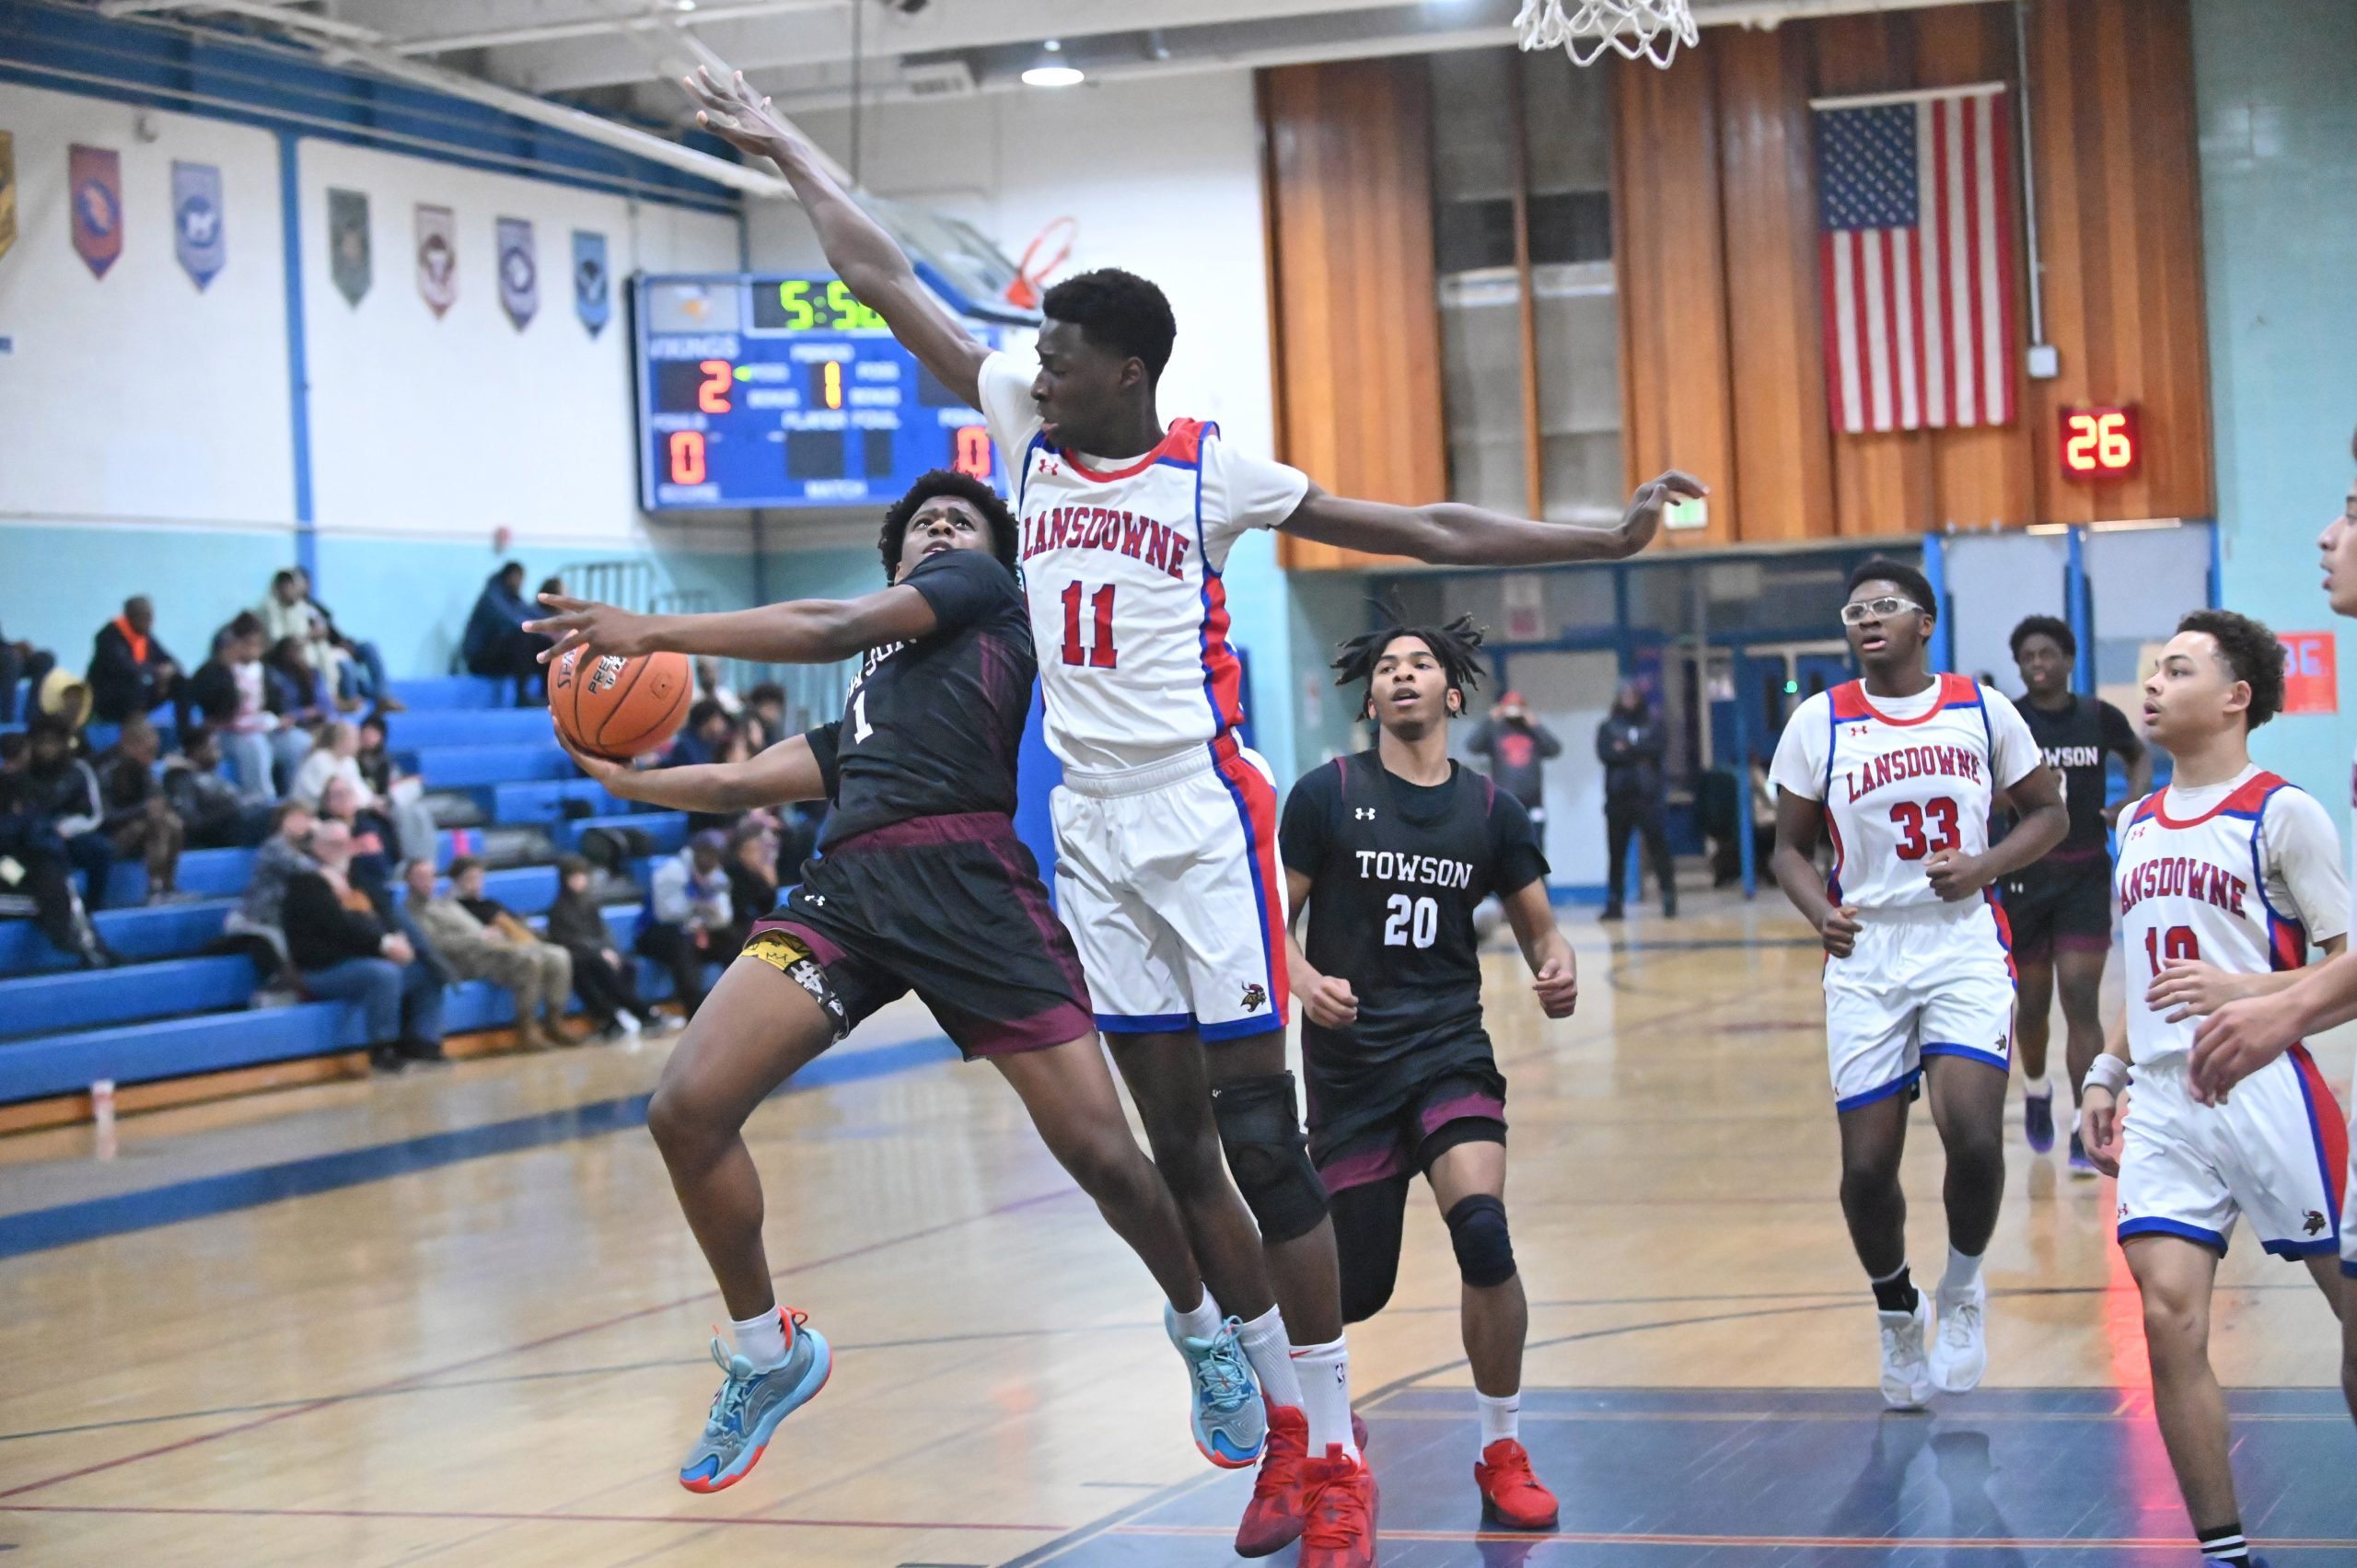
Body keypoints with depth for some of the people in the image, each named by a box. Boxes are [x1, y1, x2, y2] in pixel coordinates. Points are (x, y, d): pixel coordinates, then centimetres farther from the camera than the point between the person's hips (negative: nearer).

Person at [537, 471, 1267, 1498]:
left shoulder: (988, 592, 17)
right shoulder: (870, 696, 34)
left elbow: (836, 628, 6)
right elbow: (744, 783, 35)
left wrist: (653, 632, 6)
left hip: (968, 877, -6)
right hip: (849, 886, 6)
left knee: (1100, 1152, -9)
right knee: (685, 1110, -11)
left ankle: (1204, 1327, 21)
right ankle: (768, 1353, 10)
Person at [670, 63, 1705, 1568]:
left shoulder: (1214, 475, -6)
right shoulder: (1029, 429, 5)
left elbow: (1432, 530, -4)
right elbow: (886, 280, 10)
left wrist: (1606, 539, -10)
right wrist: (785, 145, 14)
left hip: (1205, 819, -5)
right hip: (1094, 827, 5)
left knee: (1262, 1141, -7)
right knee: (1173, 1148, 7)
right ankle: (1284, 1419, 18)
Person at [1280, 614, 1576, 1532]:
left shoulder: (1491, 811, 6)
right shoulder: (1326, 794, -1)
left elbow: (1539, 928, 12)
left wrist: (1557, 973, -11)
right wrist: (1304, 979, -21)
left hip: (1449, 1051, 1)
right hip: (1349, 1060, -1)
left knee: (1482, 1230, -24)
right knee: (1357, 1288, 2)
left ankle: (1501, 1452, -5)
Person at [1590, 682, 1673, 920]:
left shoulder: (1653, 724, 10)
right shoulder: (1607, 727, 10)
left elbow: (1660, 748, -8)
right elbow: (1604, 753, -8)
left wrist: (1626, 749, -9)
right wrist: (1639, 754, -11)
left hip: (1648, 797, -1)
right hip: (1618, 799, 1)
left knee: (1658, 847, -7)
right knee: (1616, 853, 4)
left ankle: (1669, 900, -4)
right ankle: (1613, 903, 9)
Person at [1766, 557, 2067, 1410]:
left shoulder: (1981, 709, 2)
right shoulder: (1819, 722, 2)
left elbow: (2048, 811, 11)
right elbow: (1790, 847, 8)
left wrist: (1986, 865, -8)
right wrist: (1821, 913, -12)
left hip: (1965, 947, -1)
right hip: (1866, 957, 1)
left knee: (1972, 1136, -20)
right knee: (1867, 1165, -1)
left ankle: (1963, 1284, 9)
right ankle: (1897, 1309, 28)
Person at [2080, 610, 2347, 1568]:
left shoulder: (2280, 813, -4)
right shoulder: (2138, 823, 17)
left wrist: (2246, 993, -19)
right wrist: (2108, 1072, 18)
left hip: (2266, 1093, -5)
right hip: (2163, 1103, 6)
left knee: (2350, 1297, 1)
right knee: (2167, 1319, -7)